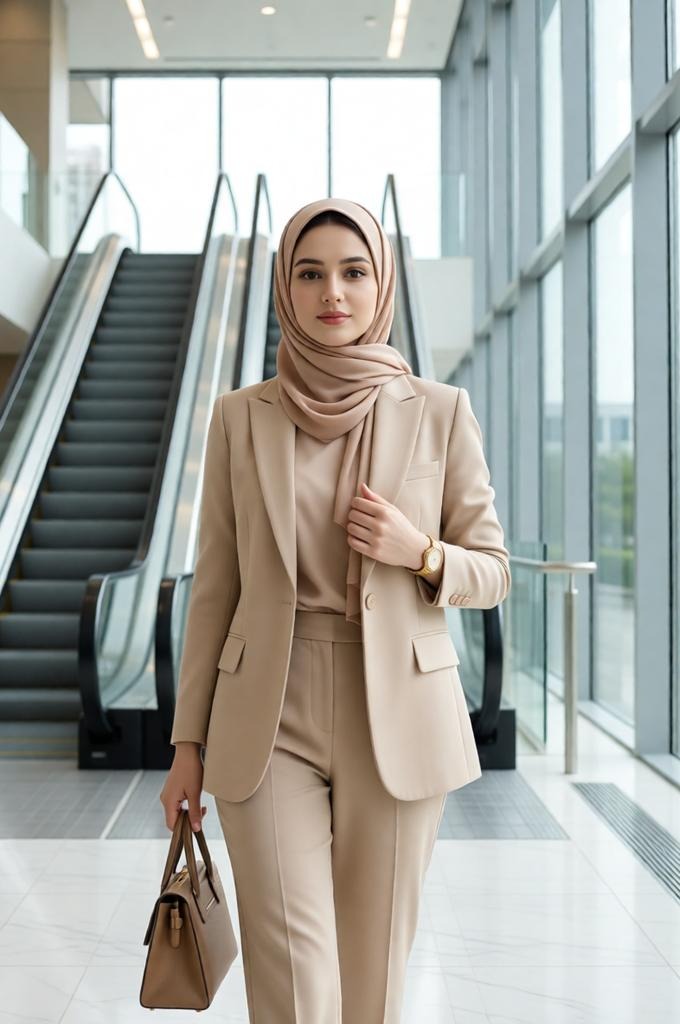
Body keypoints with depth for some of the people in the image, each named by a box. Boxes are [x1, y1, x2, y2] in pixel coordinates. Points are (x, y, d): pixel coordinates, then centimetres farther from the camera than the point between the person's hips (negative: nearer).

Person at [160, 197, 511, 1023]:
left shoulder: (441, 411, 0)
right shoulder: (239, 416, 3)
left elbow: (491, 573, 6)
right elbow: (215, 585, 5)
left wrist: (420, 553, -16)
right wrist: (188, 741, 4)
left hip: (398, 720, 0)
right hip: (267, 717, 0)